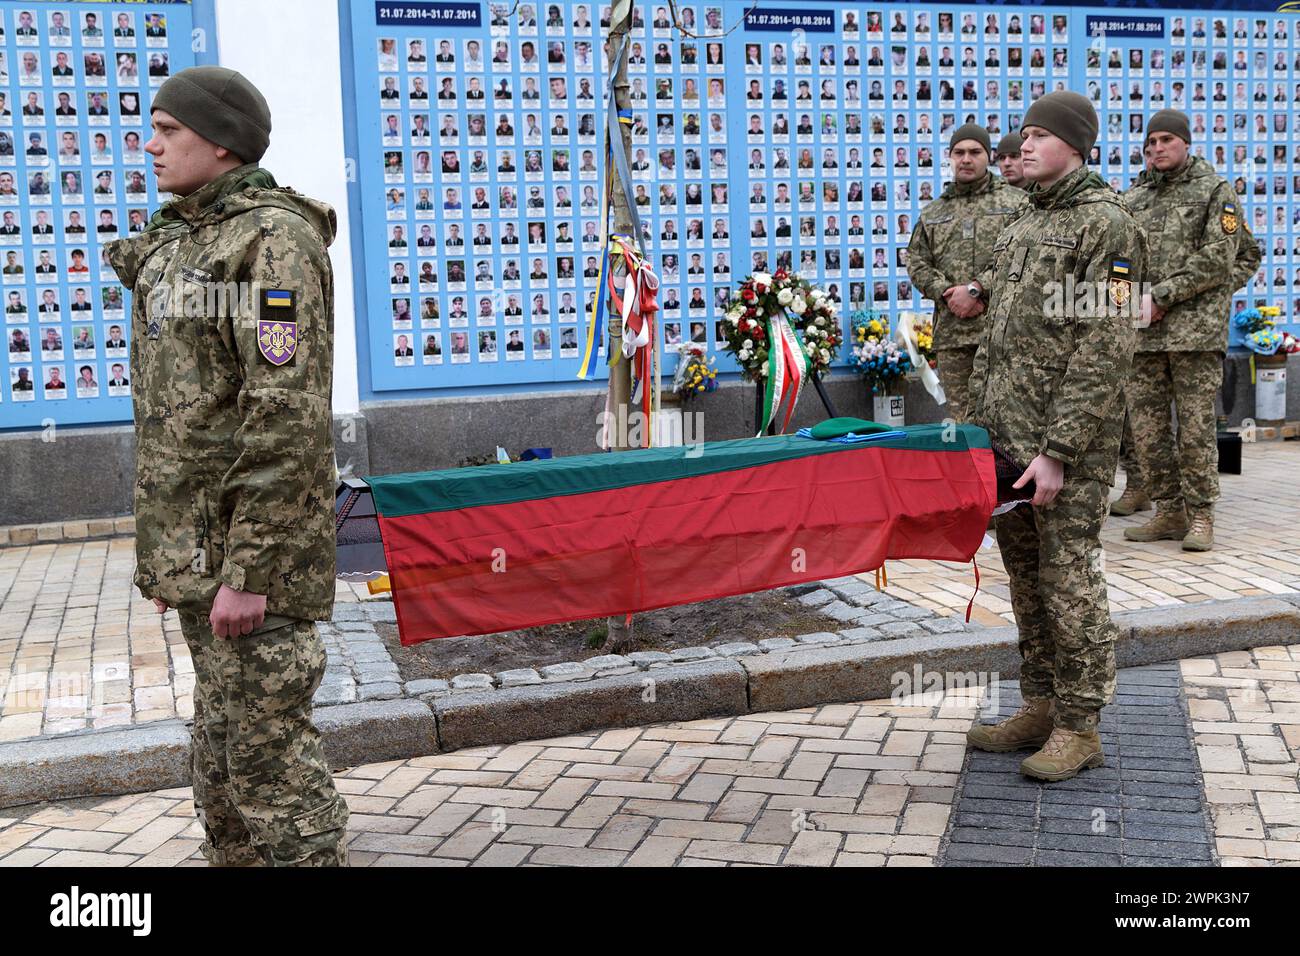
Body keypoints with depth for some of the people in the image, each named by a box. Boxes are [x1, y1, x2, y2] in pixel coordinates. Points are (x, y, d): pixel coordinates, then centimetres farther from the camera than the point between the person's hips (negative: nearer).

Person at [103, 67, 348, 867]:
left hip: (251, 553, -9)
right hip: (195, 547, 9)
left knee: (268, 749, -3)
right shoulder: (177, 244, 17)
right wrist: (162, 551, 18)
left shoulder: (273, 238, -12)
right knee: (221, 746, 18)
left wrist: (250, 569, -23)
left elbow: (287, 417, -20)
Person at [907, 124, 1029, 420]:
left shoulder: (1016, 202, 6)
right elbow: (917, 264, 12)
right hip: (952, 330, 4)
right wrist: (948, 295, -6)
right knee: (961, 415, 6)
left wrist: (975, 289, -13)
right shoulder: (933, 212, 19)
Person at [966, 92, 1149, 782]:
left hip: (1068, 440, -8)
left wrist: (1058, 451, -20)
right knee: (1025, 574, 13)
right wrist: (977, 426, 14)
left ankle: (1079, 725, 8)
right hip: (1005, 433, 8)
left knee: (1067, 575, -4)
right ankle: (1041, 708, 25)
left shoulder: (1106, 222, -8)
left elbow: (1104, 349, -16)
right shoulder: (1021, 226, 18)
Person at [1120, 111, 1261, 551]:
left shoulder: (1216, 192, 3)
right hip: (1142, 331, 5)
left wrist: (1162, 296, -12)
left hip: (1196, 328, -5)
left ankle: (1200, 516, 5)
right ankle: (1169, 512, 15)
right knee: (1146, 426, 5)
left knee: (1195, 427, -4)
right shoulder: (1135, 198, 17)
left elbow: (1218, 260, -7)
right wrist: (1134, 299, -5)